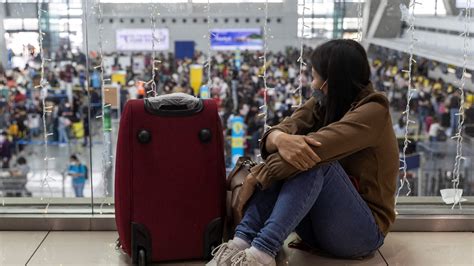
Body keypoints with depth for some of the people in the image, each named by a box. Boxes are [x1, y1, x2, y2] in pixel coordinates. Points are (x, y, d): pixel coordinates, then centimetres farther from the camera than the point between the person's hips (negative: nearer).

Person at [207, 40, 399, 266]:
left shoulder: (373, 111, -14)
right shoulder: (320, 105, 6)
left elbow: (318, 145, -29)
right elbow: (274, 136, -12)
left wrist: (256, 180, -27)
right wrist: (281, 139, -37)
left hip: (363, 232, -6)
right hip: (315, 226, 6)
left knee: (313, 159, -29)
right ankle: (241, 243, -28)